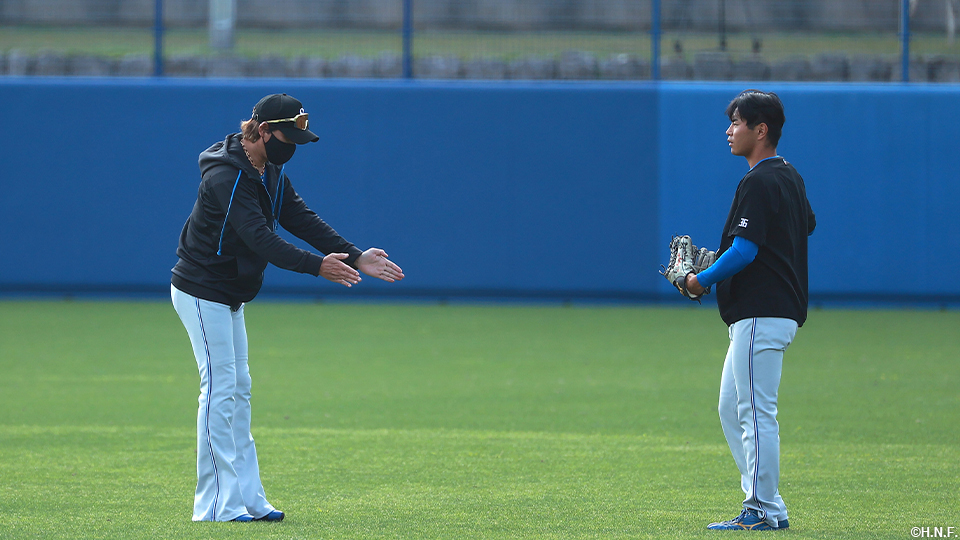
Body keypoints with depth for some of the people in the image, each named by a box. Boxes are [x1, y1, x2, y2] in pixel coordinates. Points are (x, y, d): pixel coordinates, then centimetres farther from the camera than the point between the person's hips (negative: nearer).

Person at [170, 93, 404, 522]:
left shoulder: (271, 176, 7)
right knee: (221, 387, -11)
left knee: (238, 389, 10)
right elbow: (259, 238, -32)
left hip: (228, 299, 10)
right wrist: (317, 266, -38)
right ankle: (217, 505, -10)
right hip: (201, 292, -10)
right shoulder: (225, 176, -24)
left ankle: (247, 499, 12)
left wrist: (356, 258, -10)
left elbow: (304, 222, 2)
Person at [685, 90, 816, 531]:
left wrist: (702, 279, -8)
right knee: (732, 410, 14)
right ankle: (763, 503, 14)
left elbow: (746, 249, -21)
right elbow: (806, 225, 28)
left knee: (756, 413, -9)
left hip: (761, 314, -11)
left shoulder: (758, 182, -15)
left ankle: (765, 511, -8)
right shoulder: (791, 177, 16)